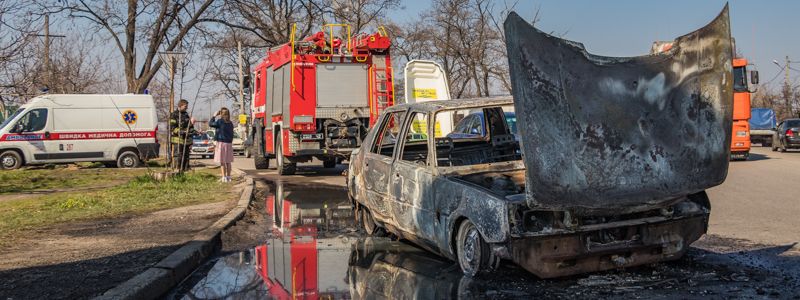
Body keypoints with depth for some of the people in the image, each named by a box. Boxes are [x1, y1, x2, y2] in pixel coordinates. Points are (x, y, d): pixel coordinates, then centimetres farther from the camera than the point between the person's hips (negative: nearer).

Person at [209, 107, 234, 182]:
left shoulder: (220, 121, -11)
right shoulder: (230, 123, 8)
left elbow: (210, 124, -4)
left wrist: (214, 116, 4)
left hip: (221, 143, -6)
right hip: (229, 143, 6)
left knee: (222, 162, -1)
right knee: (228, 162, 11)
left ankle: (224, 177, -2)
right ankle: (228, 177, 15)